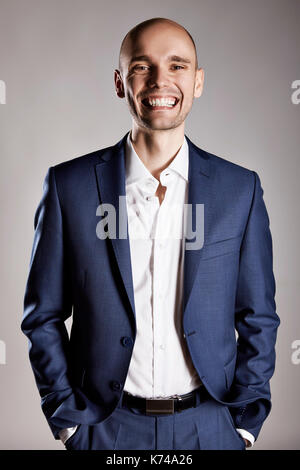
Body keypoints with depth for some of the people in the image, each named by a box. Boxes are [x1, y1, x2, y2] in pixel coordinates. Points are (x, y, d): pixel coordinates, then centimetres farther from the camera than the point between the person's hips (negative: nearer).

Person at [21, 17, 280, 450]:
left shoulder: (241, 189, -5)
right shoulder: (69, 185, -8)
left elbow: (258, 319, 2)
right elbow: (43, 316, -1)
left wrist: (245, 422, 0)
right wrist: (68, 421, -2)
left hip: (209, 426, 1)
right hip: (106, 427, 0)